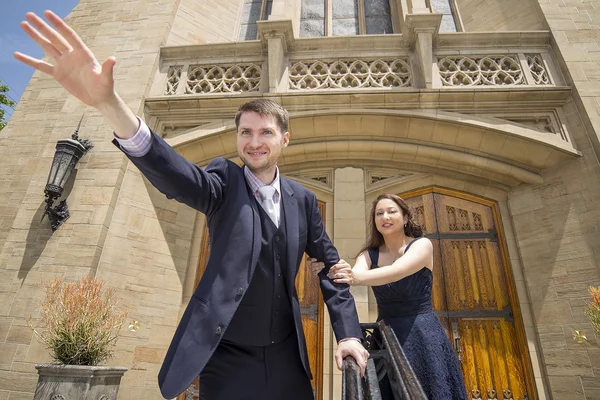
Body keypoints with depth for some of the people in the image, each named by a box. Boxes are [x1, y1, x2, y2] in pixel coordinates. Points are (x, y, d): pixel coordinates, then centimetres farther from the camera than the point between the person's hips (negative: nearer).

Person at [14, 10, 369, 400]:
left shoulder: (302, 199, 0)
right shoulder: (225, 182, -8)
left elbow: (330, 263, 5)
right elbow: (172, 172, -28)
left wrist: (348, 333, 0)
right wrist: (107, 101, -44)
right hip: (228, 360, -2)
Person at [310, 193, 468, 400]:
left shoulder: (422, 244, -8)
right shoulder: (369, 254, 2)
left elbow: (397, 272, -29)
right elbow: (356, 273, -20)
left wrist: (356, 278, -46)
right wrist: (329, 271, -43)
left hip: (421, 334, -3)